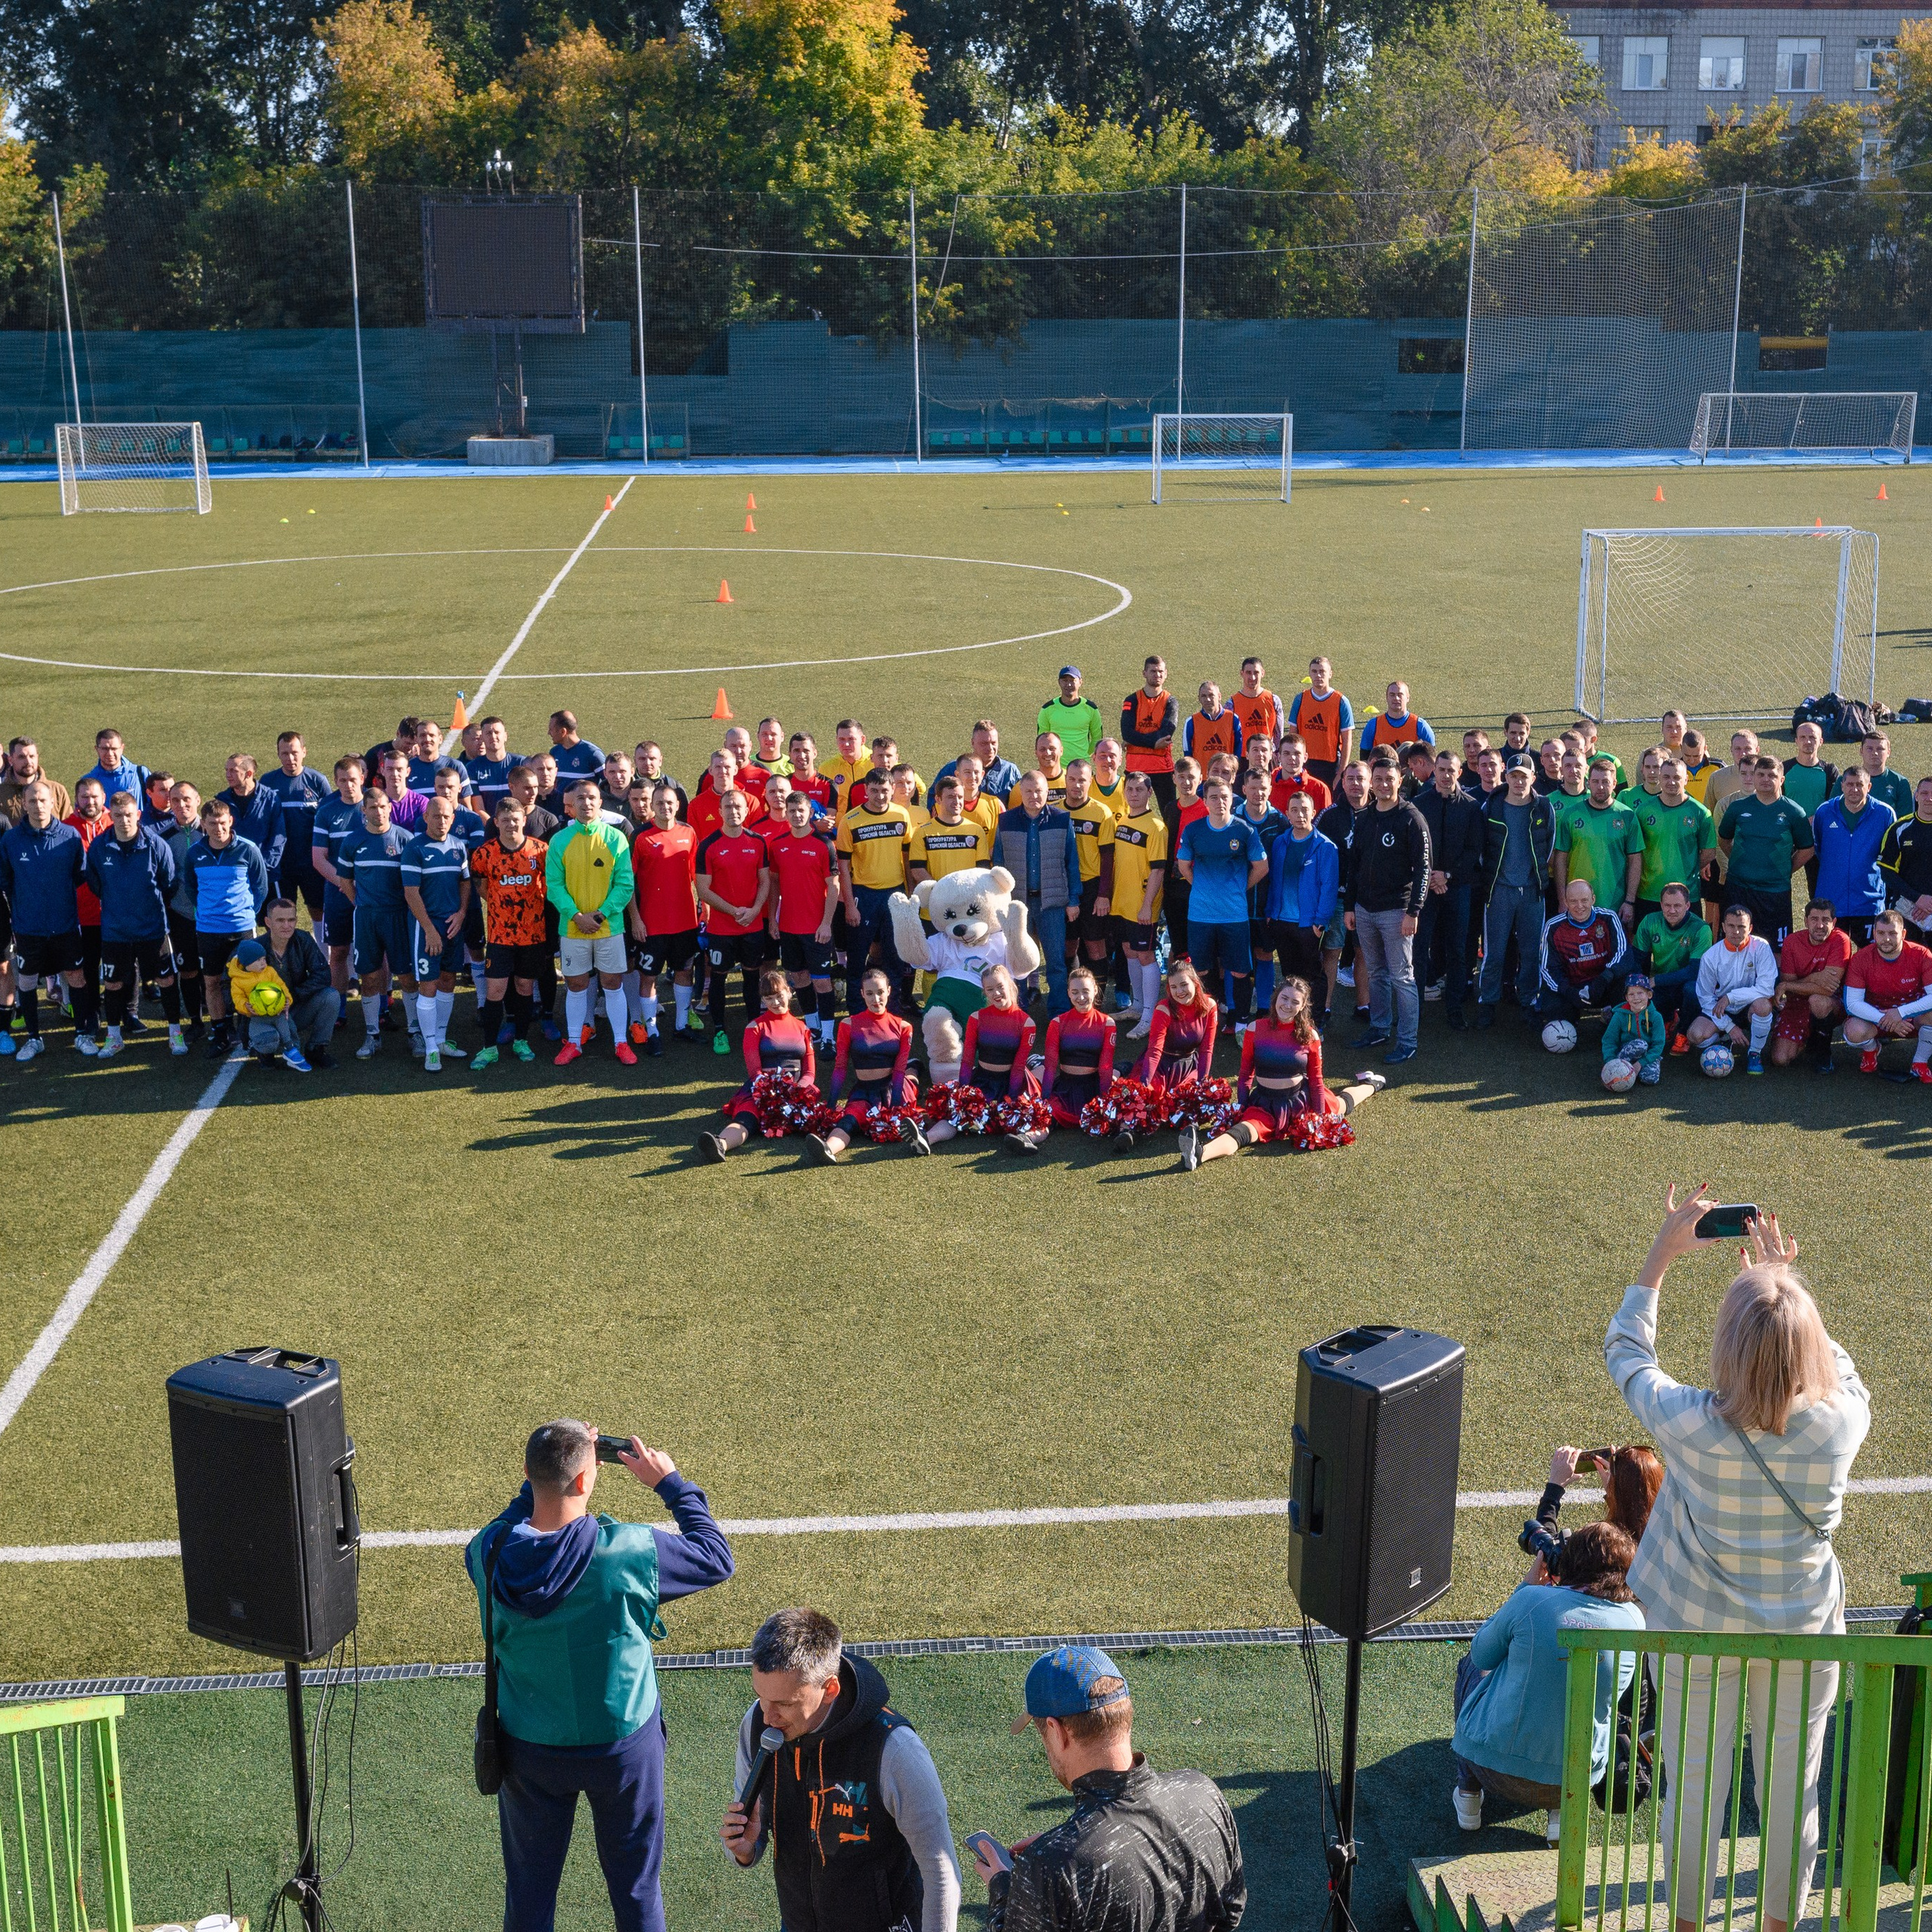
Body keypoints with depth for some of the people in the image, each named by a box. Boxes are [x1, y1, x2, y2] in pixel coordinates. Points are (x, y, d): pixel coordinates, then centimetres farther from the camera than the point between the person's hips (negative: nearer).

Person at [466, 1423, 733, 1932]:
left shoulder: (487, 1553, -20)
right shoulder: (629, 1551, -28)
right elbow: (717, 1560, -10)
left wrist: (540, 1478, -1)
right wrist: (670, 1484, -4)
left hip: (530, 1750, 2)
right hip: (623, 1744, -2)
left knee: (529, 1889, 22)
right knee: (636, 1888, 20)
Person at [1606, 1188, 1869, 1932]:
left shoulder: (1691, 1426, -28)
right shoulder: (1841, 1422, -23)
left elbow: (1625, 1353, -8)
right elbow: (1841, 1372, 4)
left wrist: (1661, 1254, -1)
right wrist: (1787, 1287, 6)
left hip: (1700, 1633, -2)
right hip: (1804, 1632, 2)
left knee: (1692, 1788, 16)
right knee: (1791, 1789, 20)